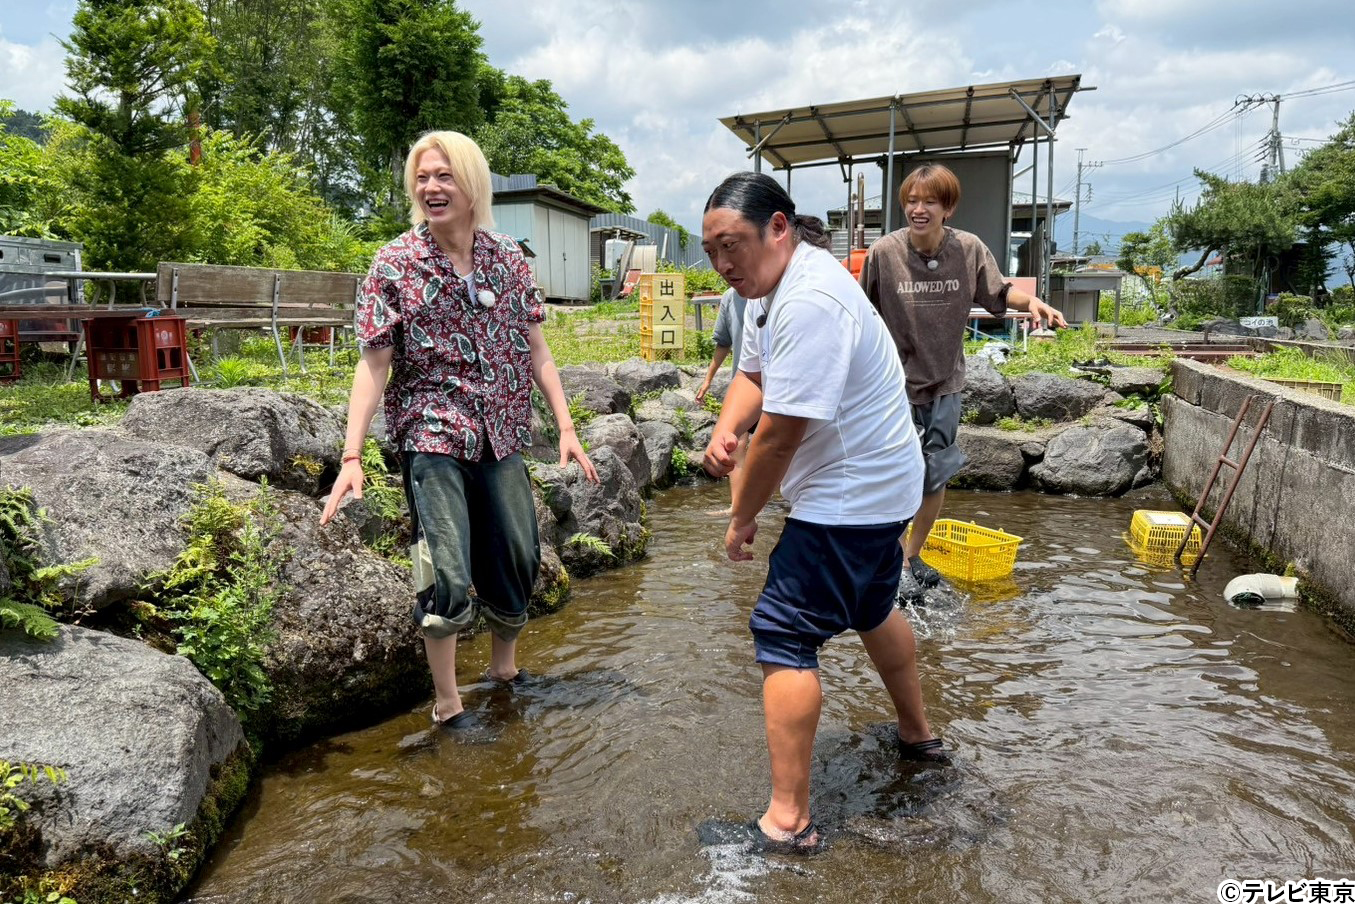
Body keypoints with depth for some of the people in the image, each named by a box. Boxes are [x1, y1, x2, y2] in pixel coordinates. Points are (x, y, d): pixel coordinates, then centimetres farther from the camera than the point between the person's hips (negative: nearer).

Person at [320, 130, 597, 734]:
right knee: (448, 576, -6)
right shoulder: (395, 265, -5)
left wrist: (566, 427, 0)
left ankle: (504, 667, 38)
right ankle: (446, 702, 16)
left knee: (517, 560, 12)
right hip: (431, 436, -3)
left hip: (501, 436, 4)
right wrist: (351, 458, -13)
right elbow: (373, 365, -7)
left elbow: (536, 349, 7)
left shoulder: (507, 258, 4)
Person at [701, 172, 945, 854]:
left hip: (850, 497, -11)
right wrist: (724, 430, -12)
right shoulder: (770, 285, 6)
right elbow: (753, 375, 10)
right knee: (871, 608, 26)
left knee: (783, 634, -9)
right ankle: (917, 735, 47)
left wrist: (742, 520, -13)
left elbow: (781, 433, -26)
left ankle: (788, 820, -3)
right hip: (877, 488, 11)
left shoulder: (809, 302, -27)